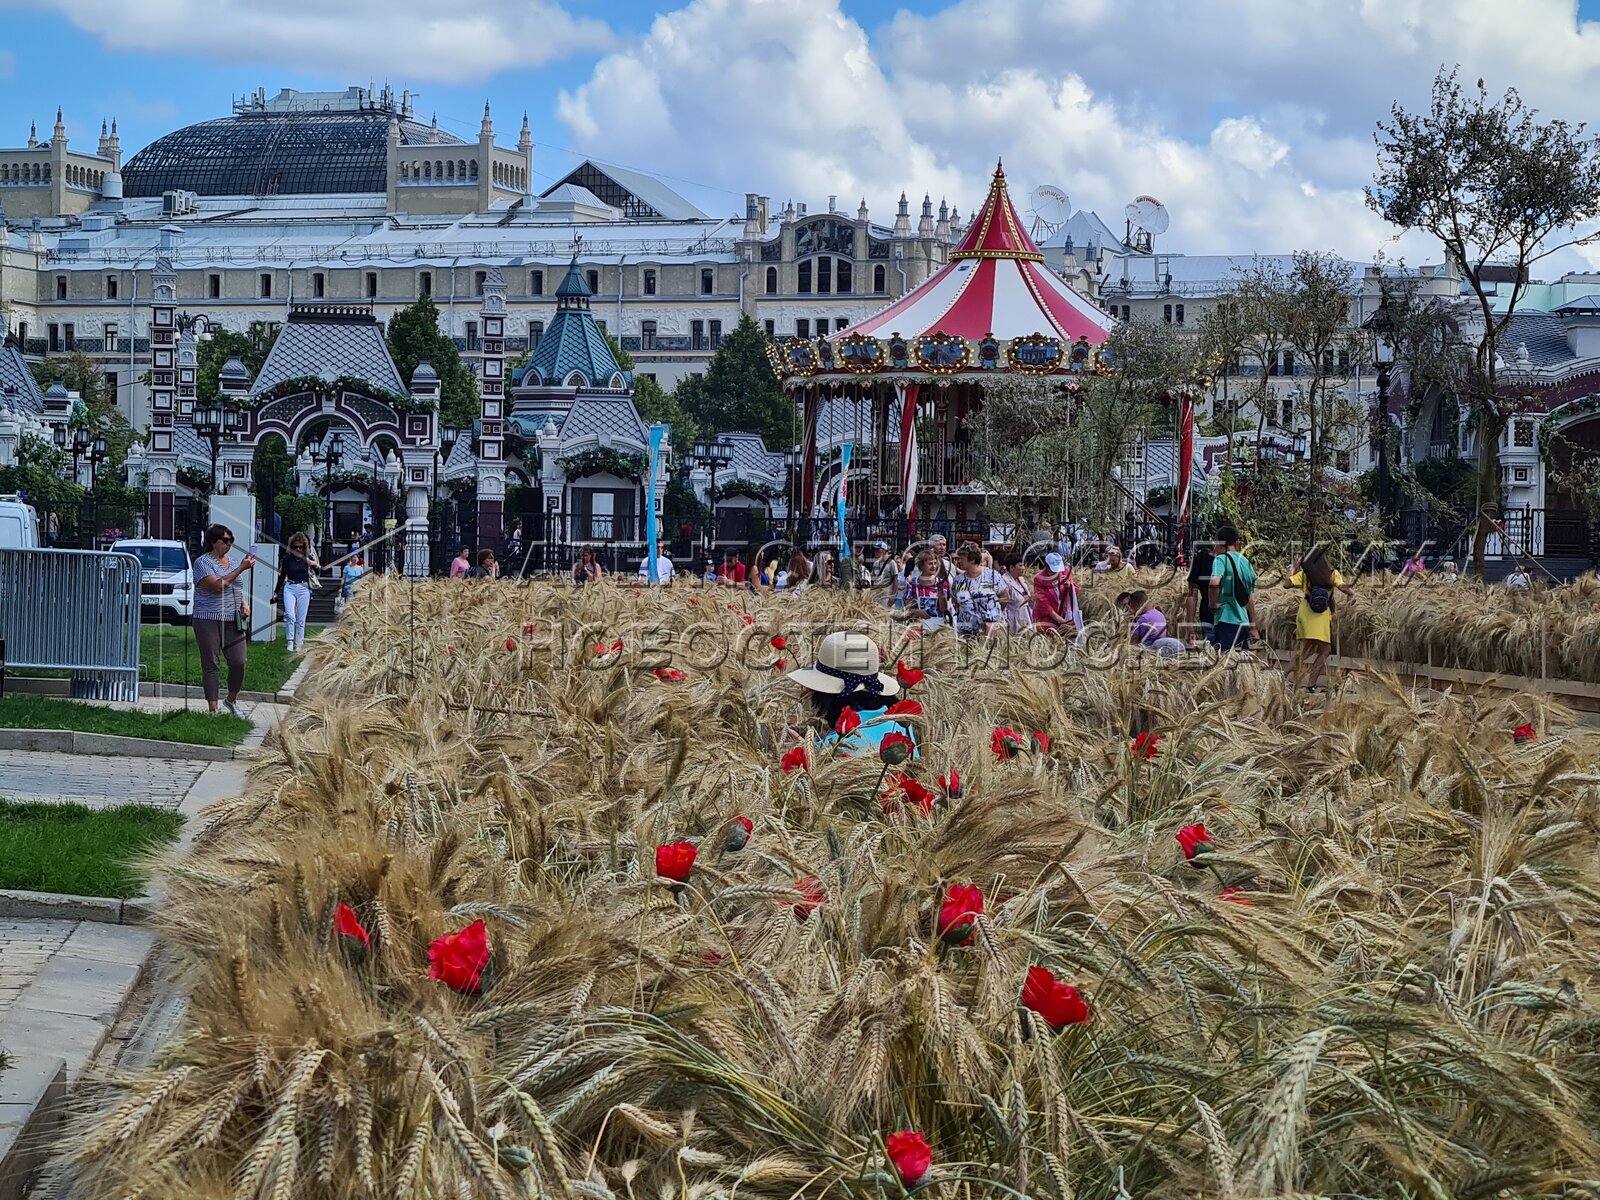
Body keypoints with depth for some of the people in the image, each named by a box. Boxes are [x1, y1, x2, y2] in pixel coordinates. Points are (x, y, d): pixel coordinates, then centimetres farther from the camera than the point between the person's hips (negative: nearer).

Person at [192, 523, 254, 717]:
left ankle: (232, 700, 20)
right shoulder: (203, 562, -6)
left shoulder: (232, 561, 16)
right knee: (210, 665, -1)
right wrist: (241, 569, -18)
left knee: (239, 662, -2)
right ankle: (213, 709, 4)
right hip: (209, 620, -6)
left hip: (233, 621, 6)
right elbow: (217, 586, -19)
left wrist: (244, 603, 9)